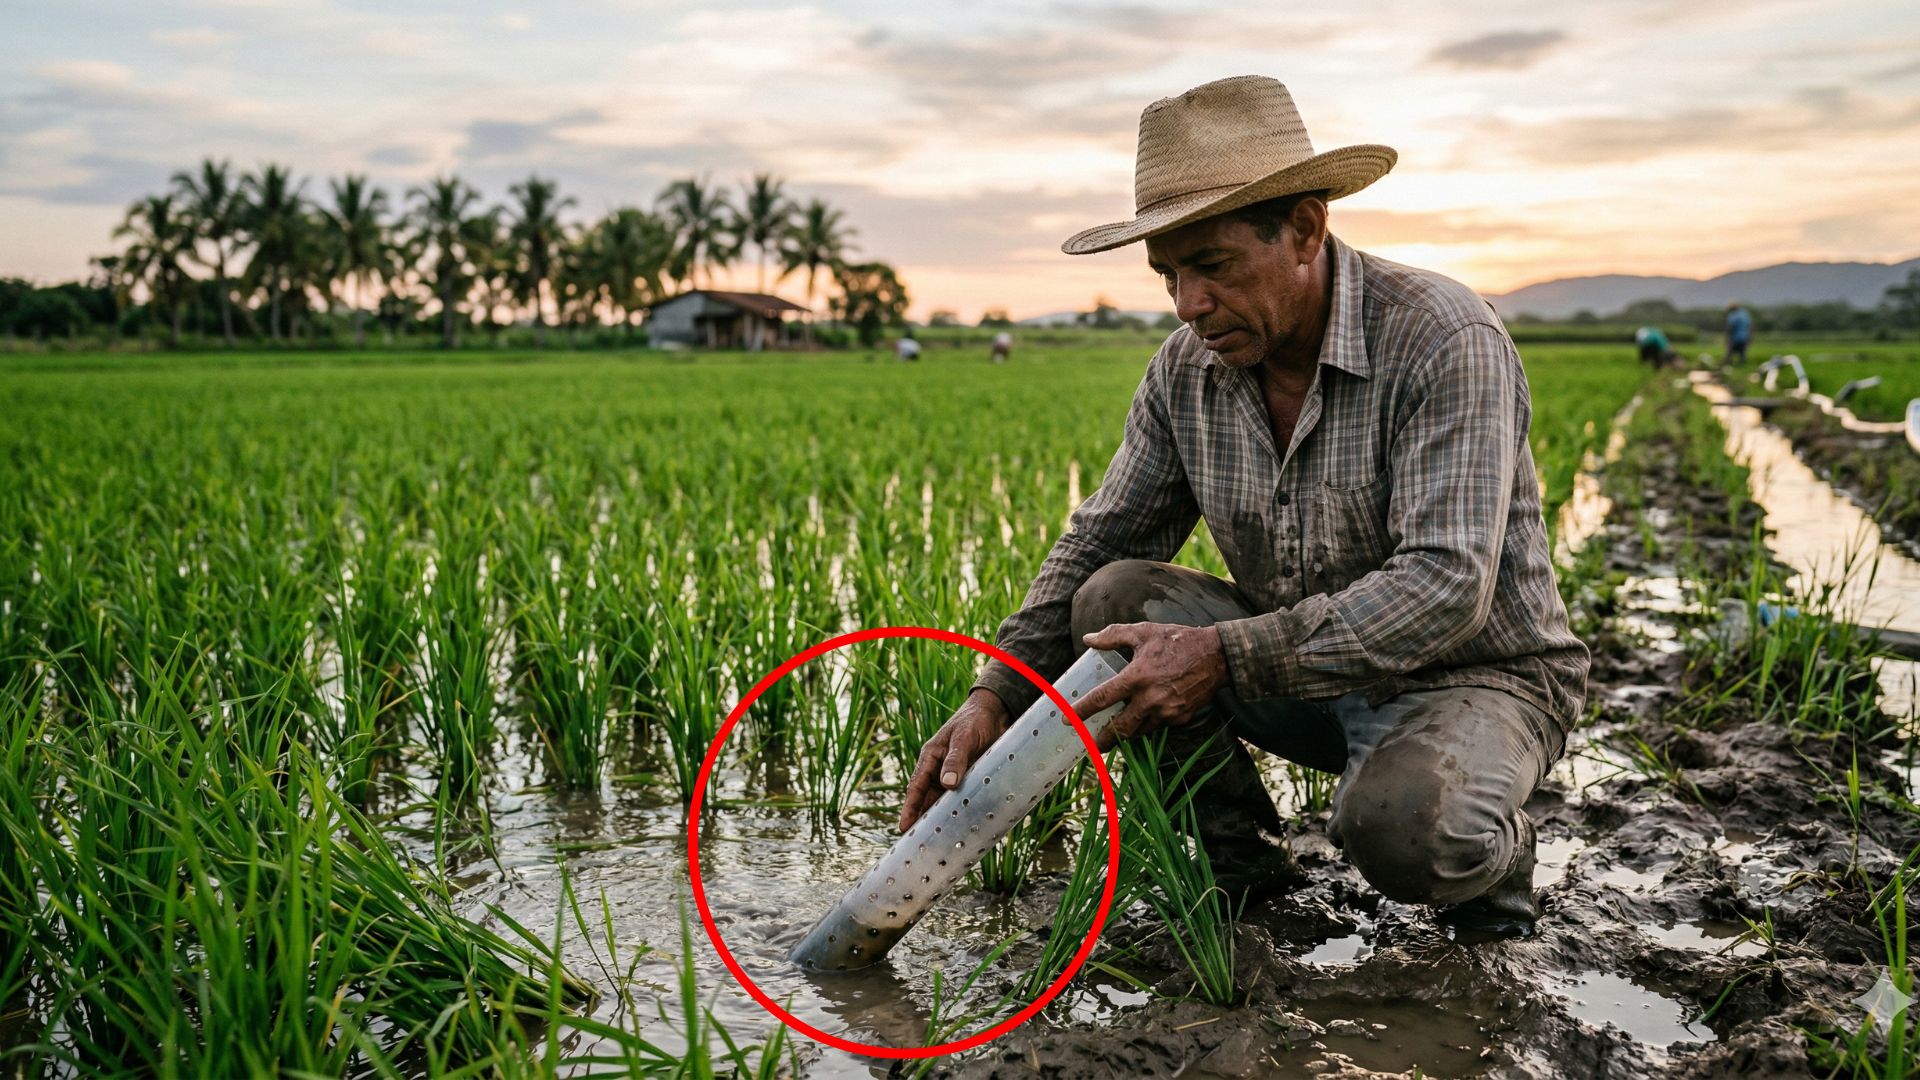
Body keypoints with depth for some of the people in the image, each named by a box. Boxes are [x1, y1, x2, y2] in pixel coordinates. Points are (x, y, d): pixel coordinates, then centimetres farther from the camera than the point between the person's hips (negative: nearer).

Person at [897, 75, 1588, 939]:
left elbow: (1444, 588, -32)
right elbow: (1098, 540, -1)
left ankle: (1487, 843, 2)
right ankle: (1241, 858, 2)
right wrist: (998, 692, -16)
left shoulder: (1445, 340, -24)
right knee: (1114, 597, -16)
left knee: (1394, 828, -36)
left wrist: (1224, 657, -38)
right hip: (1309, 678, 6)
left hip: (1474, 677, -5)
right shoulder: (1186, 370, -6)